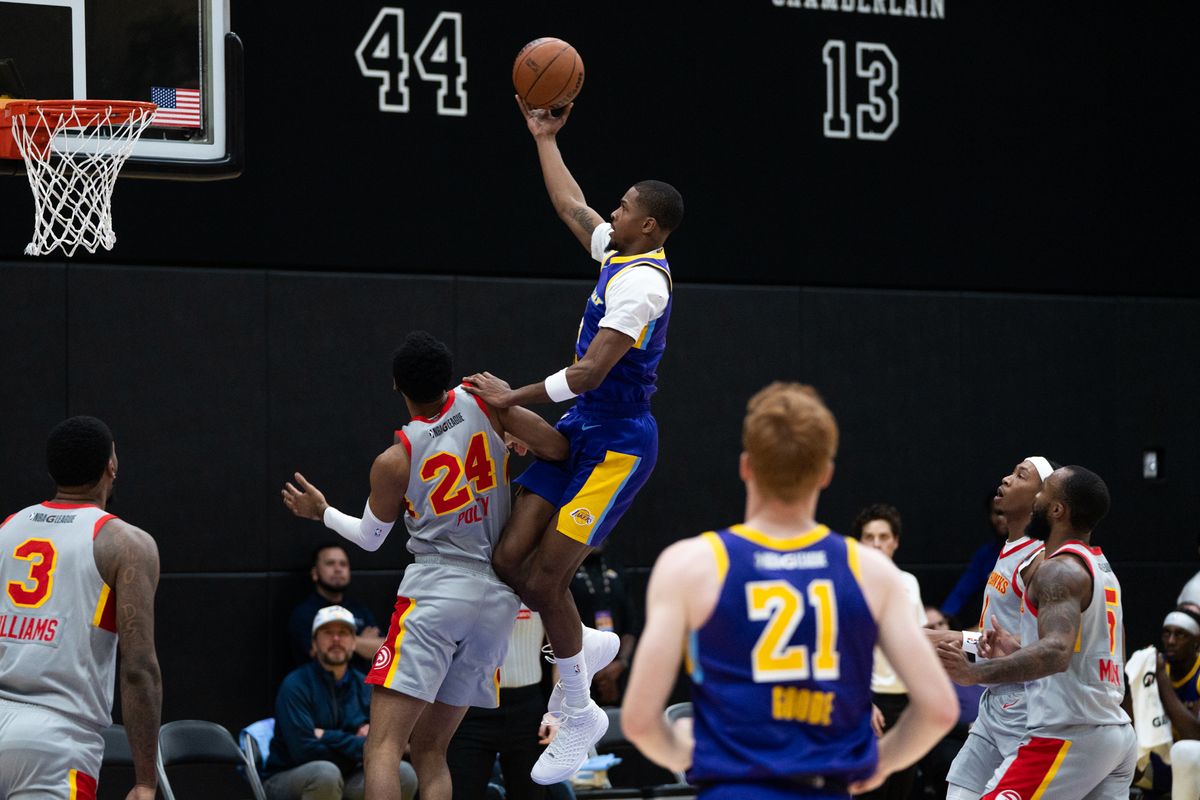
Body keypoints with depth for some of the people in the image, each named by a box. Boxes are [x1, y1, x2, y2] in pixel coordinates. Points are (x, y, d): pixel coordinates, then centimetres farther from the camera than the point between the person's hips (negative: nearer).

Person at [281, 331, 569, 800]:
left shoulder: (393, 462, -4)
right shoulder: (480, 401, 0)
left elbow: (370, 538, 13)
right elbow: (557, 448, 0)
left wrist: (322, 513, 31)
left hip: (436, 592, -5)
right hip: (498, 599, 5)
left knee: (382, 748, -9)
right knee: (429, 751, 13)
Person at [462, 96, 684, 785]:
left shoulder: (641, 282, -20)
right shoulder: (619, 253, 9)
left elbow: (589, 372, -24)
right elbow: (571, 205, 28)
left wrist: (515, 397, -16)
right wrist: (545, 138, 31)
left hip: (618, 443, -9)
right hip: (582, 428, 9)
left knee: (543, 580, -8)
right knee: (512, 559, 2)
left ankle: (579, 715, 8)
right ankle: (589, 646, 25)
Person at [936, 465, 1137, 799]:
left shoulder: (1059, 570, -13)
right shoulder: (1101, 568, 18)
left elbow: (1057, 653, -29)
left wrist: (975, 673, -37)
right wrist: (1016, 651, 24)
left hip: (1069, 735, -10)